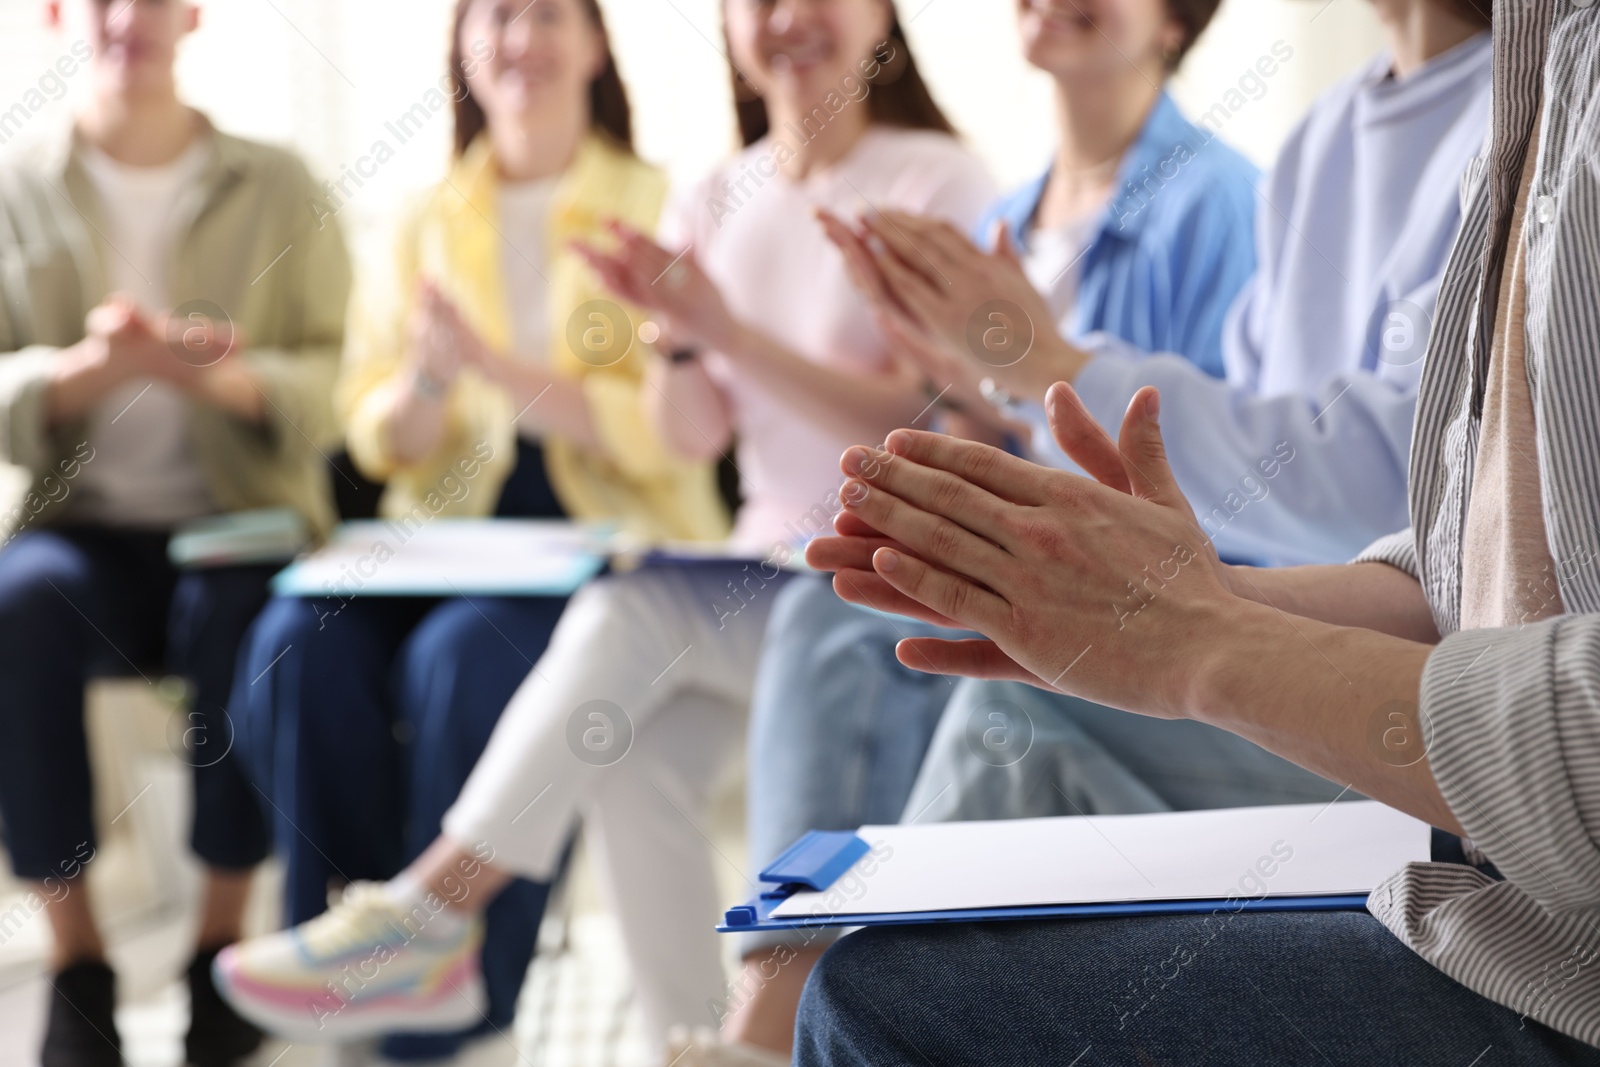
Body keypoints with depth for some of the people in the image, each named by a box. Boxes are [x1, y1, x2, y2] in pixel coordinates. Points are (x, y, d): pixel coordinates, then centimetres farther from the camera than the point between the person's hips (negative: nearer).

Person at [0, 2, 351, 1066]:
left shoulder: (278, 186, 5)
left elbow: (335, 384, -1)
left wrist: (218, 377, -22)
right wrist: (86, 370, -21)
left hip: (242, 520, 0)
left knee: (239, 618, -34)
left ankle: (223, 940, -16)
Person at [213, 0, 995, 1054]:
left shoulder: (937, 185, -5)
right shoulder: (715, 203, 12)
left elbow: (927, 423, -14)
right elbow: (694, 436, 9)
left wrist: (732, 332, -20)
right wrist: (679, 334, -12)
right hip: (766, 567, 5)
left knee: (627, 616, -27)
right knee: (632, 755, -24)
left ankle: (429, 918, -20)